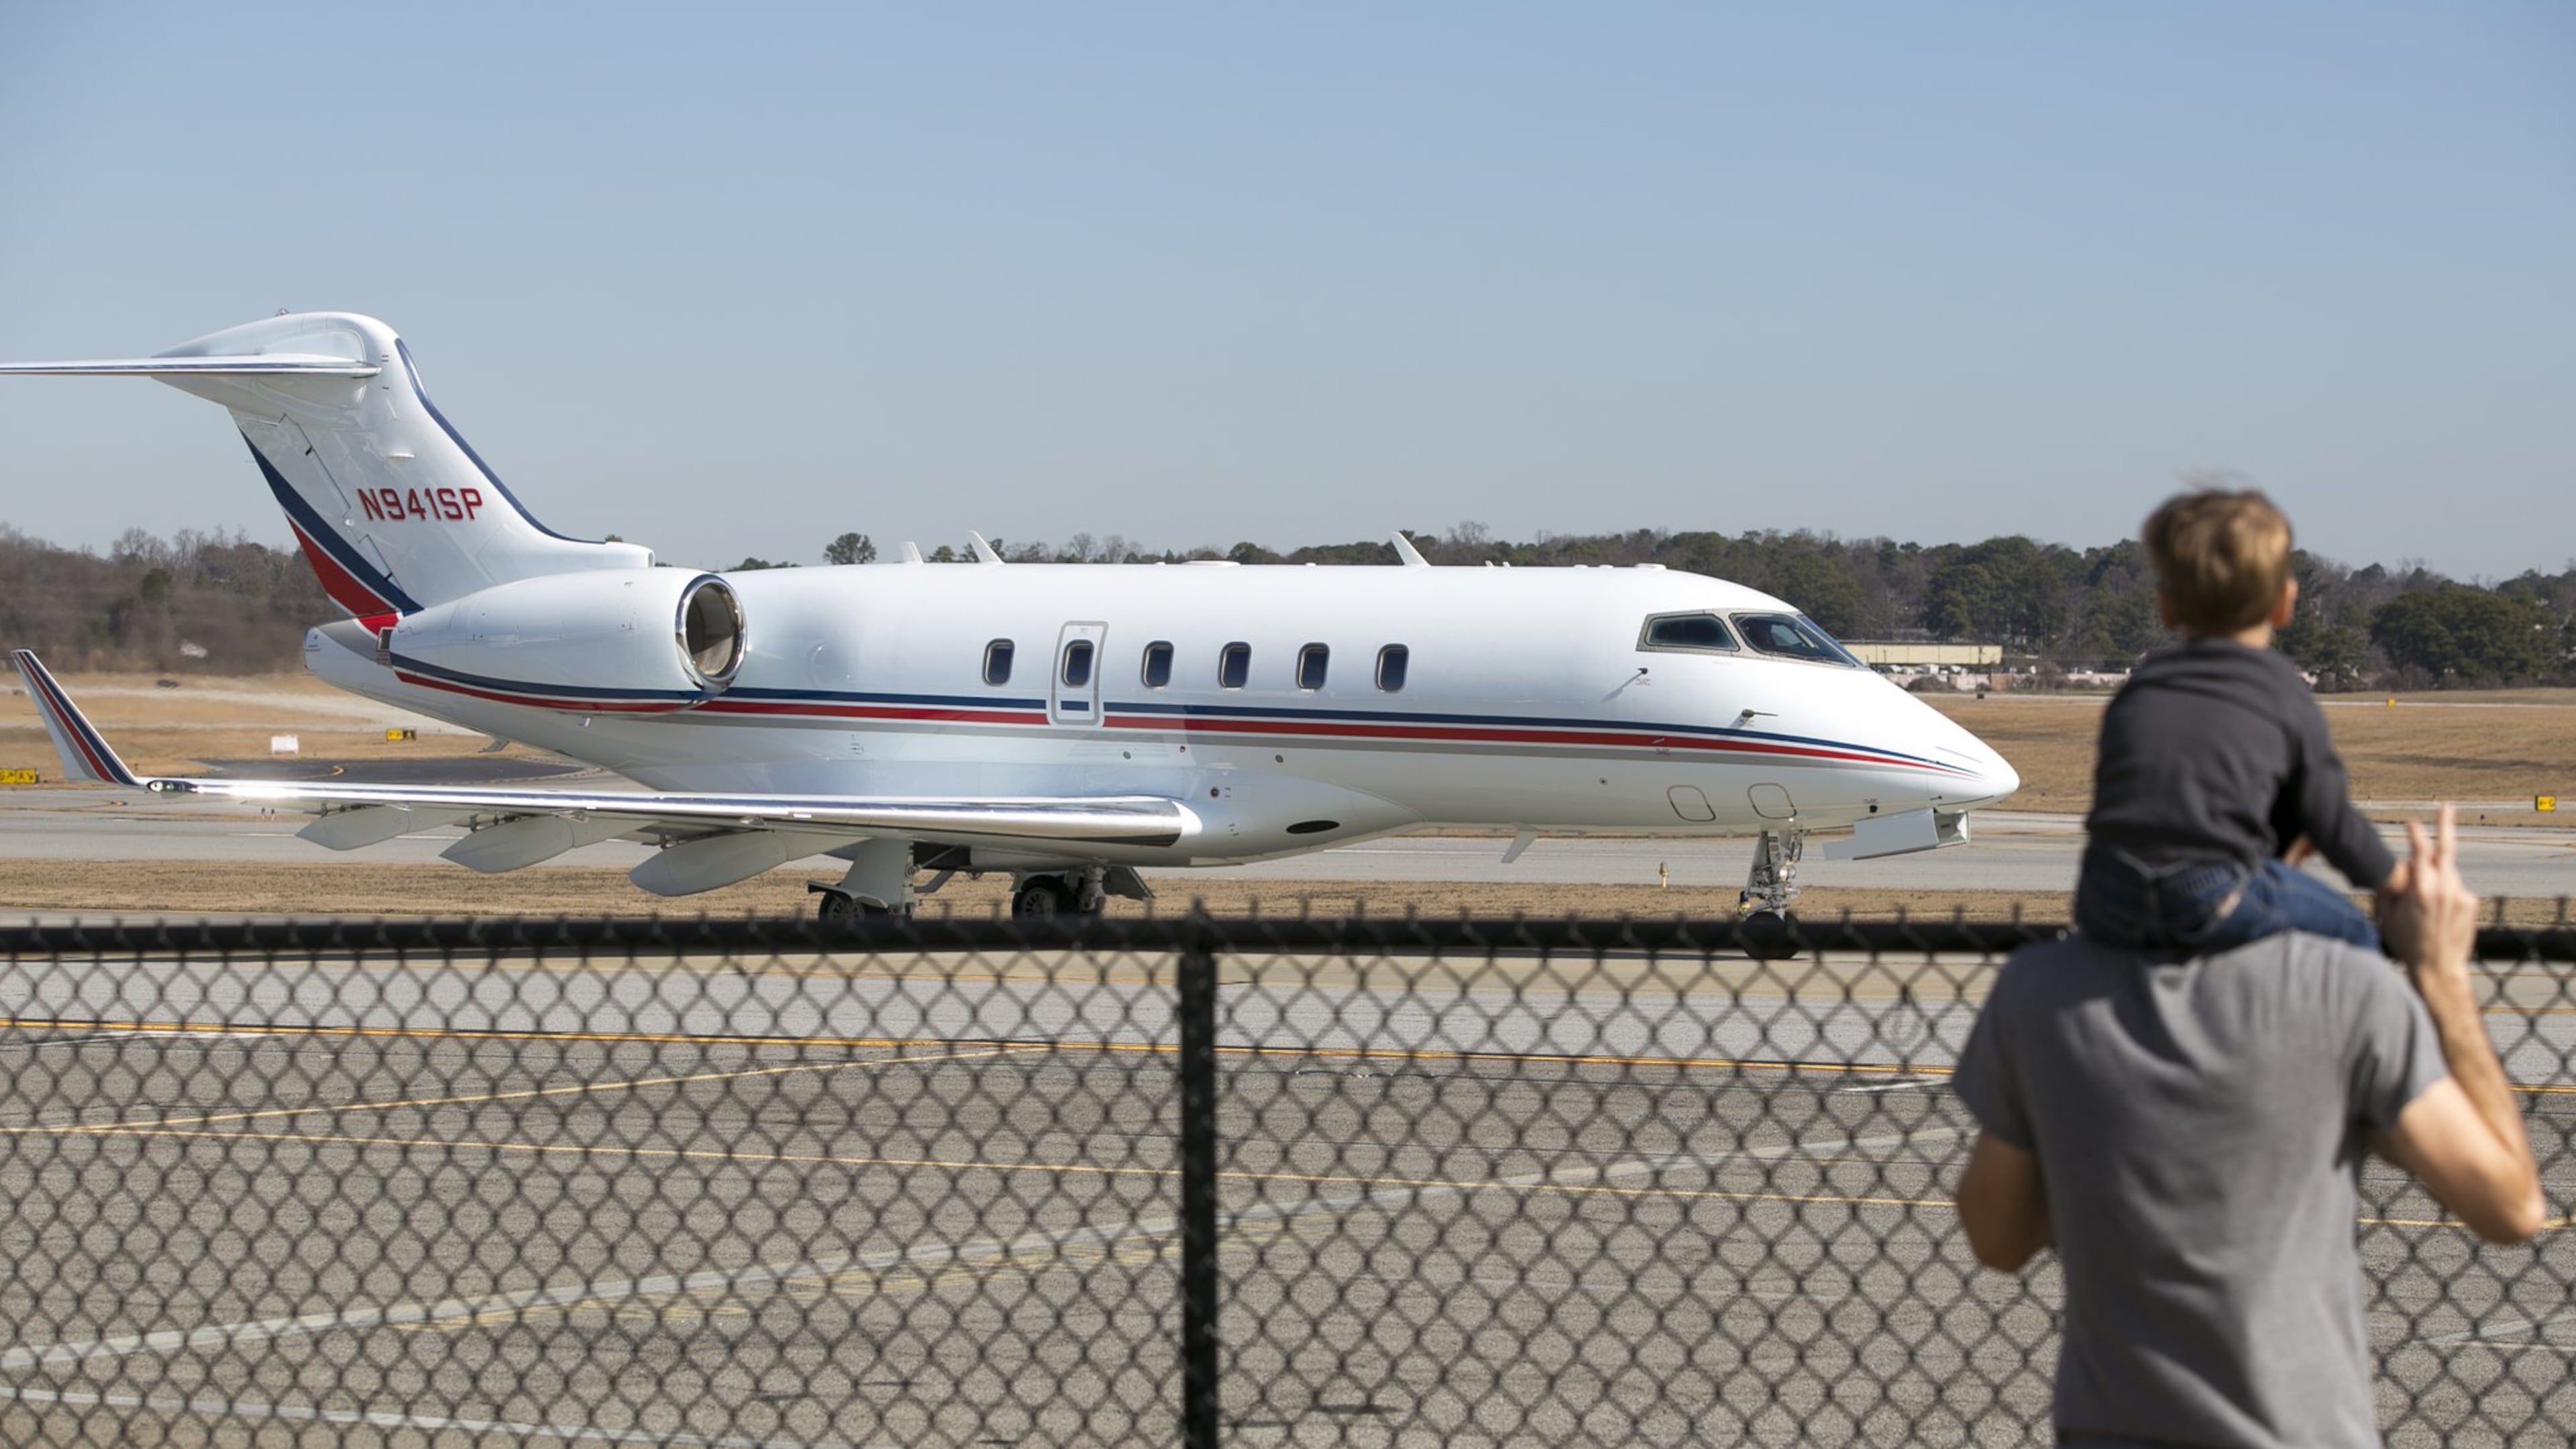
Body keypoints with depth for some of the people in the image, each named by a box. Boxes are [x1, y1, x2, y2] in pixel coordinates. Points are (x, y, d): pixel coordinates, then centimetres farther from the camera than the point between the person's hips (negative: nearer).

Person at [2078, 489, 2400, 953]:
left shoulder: (2137, 688, 22)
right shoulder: (2287, 695, 12)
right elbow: (2329, 819, 13)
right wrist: (2396, 880, 34)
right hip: (2213, 902, -3)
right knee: (2350, 930, 14)